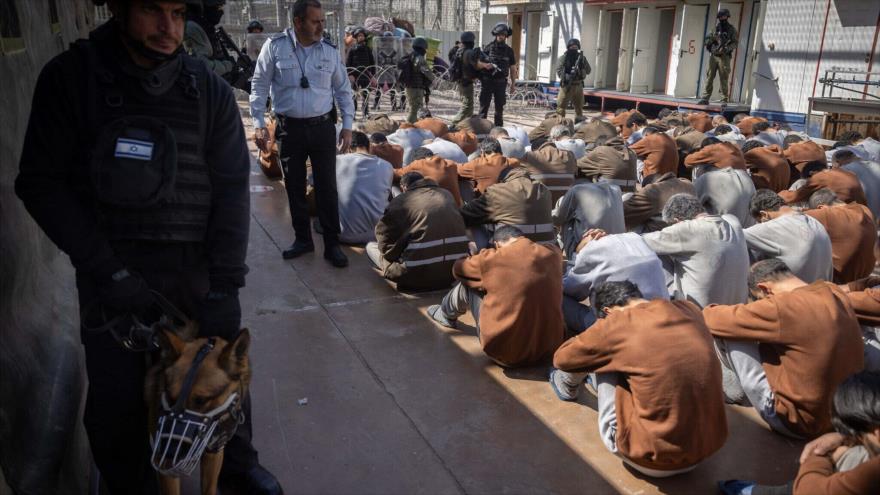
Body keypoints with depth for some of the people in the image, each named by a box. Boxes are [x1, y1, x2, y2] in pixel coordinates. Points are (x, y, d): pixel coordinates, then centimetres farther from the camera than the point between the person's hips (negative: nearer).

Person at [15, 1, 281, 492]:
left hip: (200, 269, 1)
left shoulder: (210, 90, -1)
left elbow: (232, 189, -4)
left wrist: (225, 285, -12)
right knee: (116, 401, 8)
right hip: (114, 274, -1)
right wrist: (109, 273, -15)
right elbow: (40, 182, -6)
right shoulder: (70, 77, -4)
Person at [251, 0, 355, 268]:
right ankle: (303, 238, 25)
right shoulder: (275, 46, -4)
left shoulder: (330, 51, 3)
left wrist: (347, 125, 5)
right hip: (289, 128, 0)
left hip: (323, 127, 1)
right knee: (294, 187, 9)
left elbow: (343, 90, 10)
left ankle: (332, 244, 10)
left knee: (327, 187, 1)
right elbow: (259, 86, 0)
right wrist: (258, 123, -6)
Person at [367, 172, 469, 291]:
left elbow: (385, 242, 0)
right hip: (456, 271, 4)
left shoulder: (399, 202, 1)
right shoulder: (447, 195, 15)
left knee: (371, 247, 16)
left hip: (419, 276, -4)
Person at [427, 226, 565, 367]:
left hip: (505, 352, -4)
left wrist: (476, 258, 29)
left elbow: (458, 269, 7)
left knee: (467, 284, 15)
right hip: (549, 348, 4)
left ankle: (447, 315, 44)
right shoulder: (553, 254, -3)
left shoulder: (492, 259, -15)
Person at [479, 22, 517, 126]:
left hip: (501, 82, 2)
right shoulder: (488, 48, 0)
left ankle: (499, 128, 17)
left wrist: (513, 84, 8)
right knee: (484, 106, -2)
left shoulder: (509, 50, 7)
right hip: (487, 81, -2)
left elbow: (513, 68, 10)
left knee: (499, 107, 9)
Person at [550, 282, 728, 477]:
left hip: (654, 460, -5)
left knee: (604, 358, 9)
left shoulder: (616, 324, -15)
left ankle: (567, 386, 37)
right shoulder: (690, 310, 0)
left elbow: (562, 358, 4)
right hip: (708, 447, 6)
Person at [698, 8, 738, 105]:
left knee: (724, 80, -5)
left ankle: (724, 100, -2)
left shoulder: (731, 29, 3)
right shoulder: (715, 28, 15)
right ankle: (705, 98, 4)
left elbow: (735, 43, -3)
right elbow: (709, 39, 18)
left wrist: (727, 48, -20)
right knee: (709, 78, 1)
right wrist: (708, 43, -5)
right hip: (713, 56, 4)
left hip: (724, 57, -4)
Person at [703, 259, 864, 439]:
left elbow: (716, 321, -14)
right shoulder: (834, 291, -2)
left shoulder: (782, 307, -25)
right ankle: (737, 390, 29)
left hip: (801, 421, -8)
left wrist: (706, 313, 8)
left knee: (729, 330, -6)